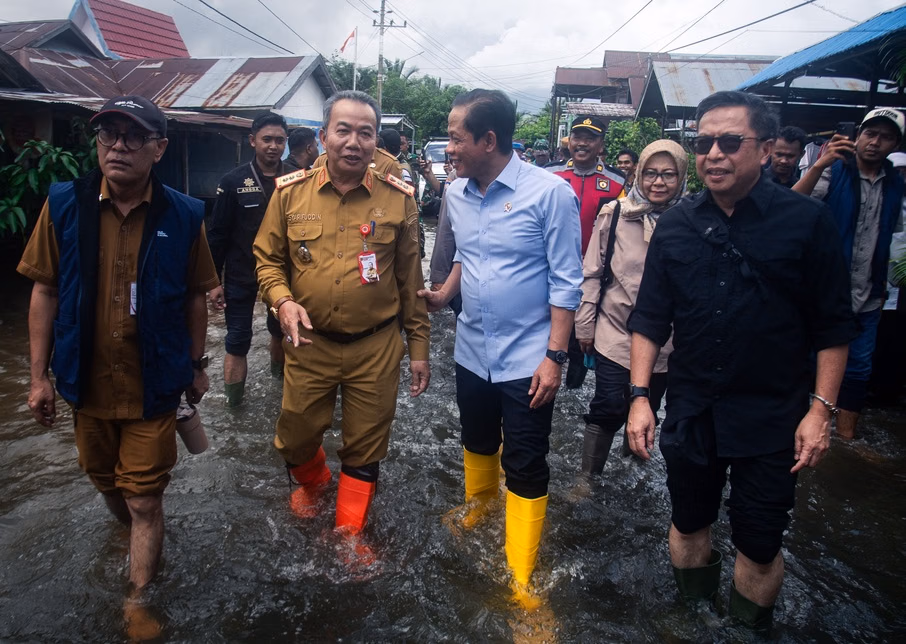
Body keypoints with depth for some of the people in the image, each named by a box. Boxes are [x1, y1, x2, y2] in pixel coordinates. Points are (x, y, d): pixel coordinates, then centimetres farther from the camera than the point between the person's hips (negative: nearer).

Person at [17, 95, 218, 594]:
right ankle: (130, 535, 54)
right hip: (87, 383, 3)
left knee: (144, 500, 5)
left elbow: (195, 296, -1)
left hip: (153, 386, -2)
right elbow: (45, 291, -1)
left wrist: (196, 366, 4)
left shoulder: (183, 216, -9)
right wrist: (39, 375, -1)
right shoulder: (64, 206, -6)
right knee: (106, 482, 24)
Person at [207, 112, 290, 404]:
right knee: (238, 339, 4)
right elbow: (217, 234, -5)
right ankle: (233, 399, 17)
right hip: (241, 275, -2)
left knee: (281, 329, 19)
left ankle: (280, 371, 44)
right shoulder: (234, 181, -7)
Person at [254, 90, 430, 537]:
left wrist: (419, 348, 2)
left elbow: (410, 280, 2)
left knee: (364, 449, 12)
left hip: (376, 348, -1)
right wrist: (282, 300, -14)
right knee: (295, 438, 15)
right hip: (308, 344, 1)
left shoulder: (398, 199, -3)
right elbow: (267, 258, 7)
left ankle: (350, 536, 35)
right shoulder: (290, 193, -2)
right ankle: (312, 482, 52)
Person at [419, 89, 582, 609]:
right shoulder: (457, 193, 3)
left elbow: (566, 282, -13)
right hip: (472, 350, 6)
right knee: (478, 441, 25)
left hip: (527, 359, -6)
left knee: (526, 467, 4)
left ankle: (520, 577, 19)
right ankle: (479, 503, 54)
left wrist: (554, 356, -16)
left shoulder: (550, 193, -15)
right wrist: (443, 295, 0)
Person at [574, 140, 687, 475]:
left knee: (647, 409, 21)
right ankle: (588, 475, 18)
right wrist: (585, 325, -1)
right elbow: (592, 272, -2)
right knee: (607, 410, 1)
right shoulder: (614, 214, -7)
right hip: (614, 333, -2)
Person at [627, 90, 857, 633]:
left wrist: (821, 409, -9)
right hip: (690, 412, 3)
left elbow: (833, 326, -4)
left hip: (771, 419, -3)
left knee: (760, 544, 10)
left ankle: (750, 626, 36)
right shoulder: (676, 225, 0)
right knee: (689, 524, 18)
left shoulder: (807, 220, -8)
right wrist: (640, 395, -3)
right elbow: (651, 319, 3)